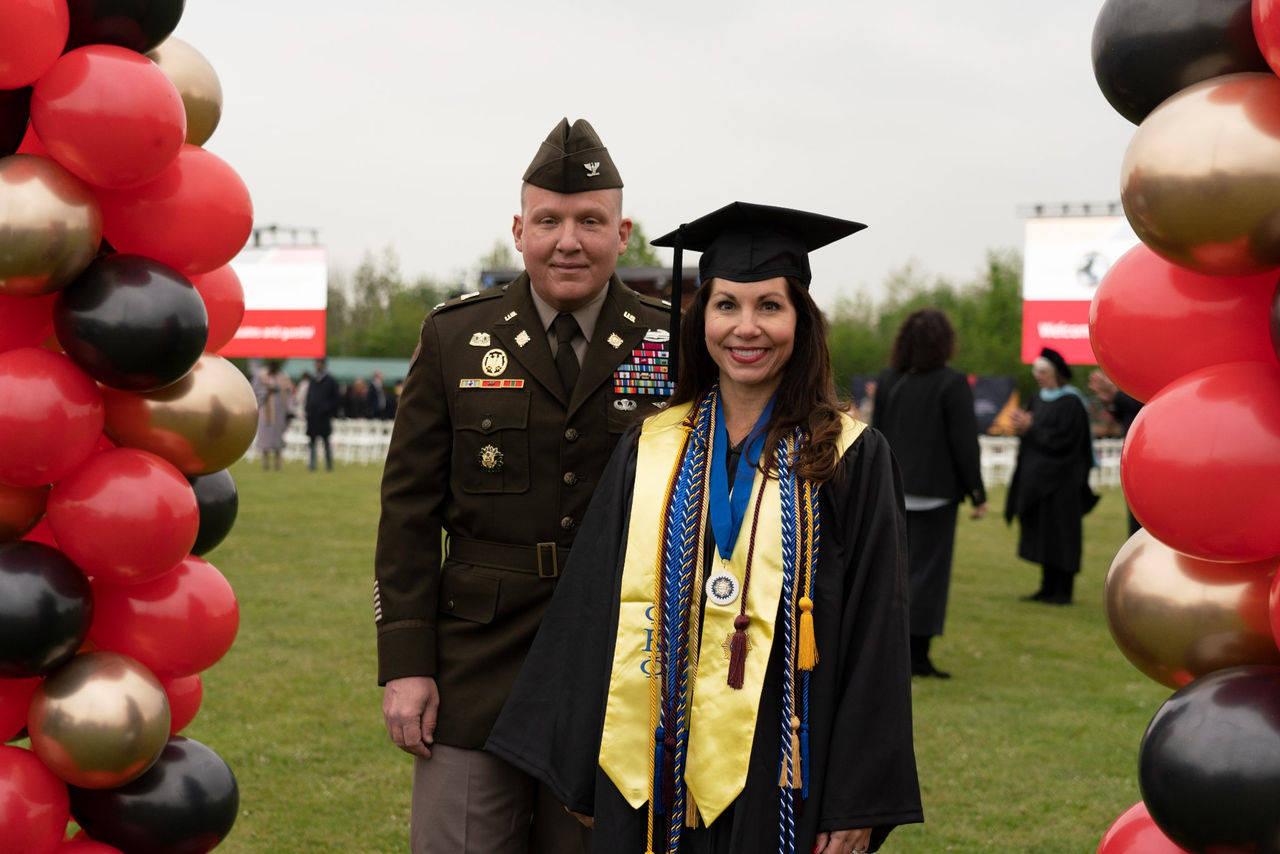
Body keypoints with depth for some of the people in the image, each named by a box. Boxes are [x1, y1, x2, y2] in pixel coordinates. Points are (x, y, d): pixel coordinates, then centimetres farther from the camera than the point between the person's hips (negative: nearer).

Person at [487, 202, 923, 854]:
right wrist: (583, 774, 5)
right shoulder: (652, 450, 4)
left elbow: (874, 633, -6)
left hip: (777, 775, -3)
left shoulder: (851, 459, -4)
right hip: (656, 771, 3)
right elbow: (595, 608, 7)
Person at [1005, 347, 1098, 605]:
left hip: (1060, 481, -8)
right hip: (1038, 478, 8)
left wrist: (1030, 429, -15)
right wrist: (1022, 426, -6)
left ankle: (1063, 591, 0)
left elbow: (1062, 440, -19)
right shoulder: (1039, 400, 12)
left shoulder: (1070, 403, -13)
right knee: (1042, 535, 10)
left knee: (1060, 534, -5)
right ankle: (1048, 588, 17)